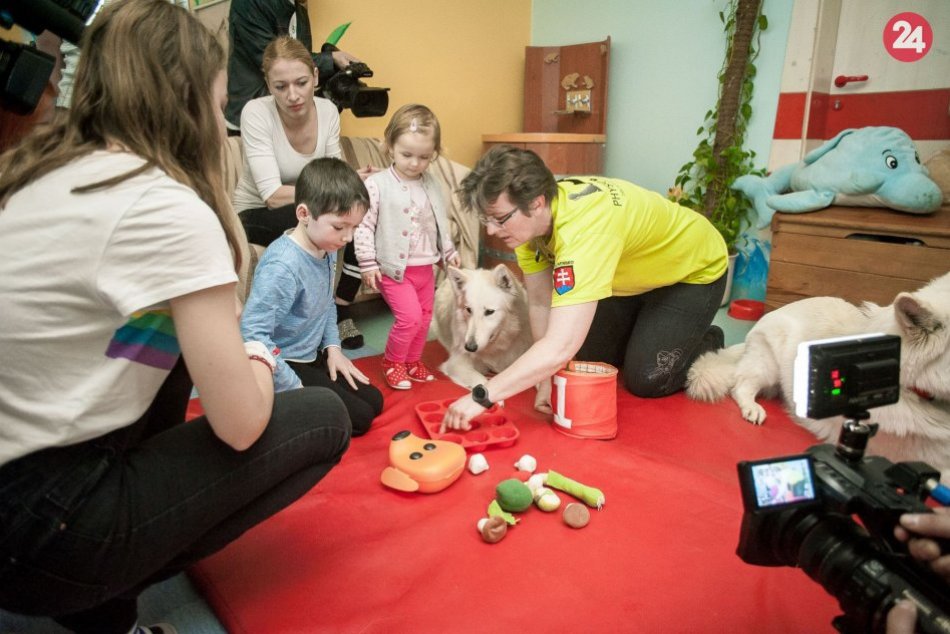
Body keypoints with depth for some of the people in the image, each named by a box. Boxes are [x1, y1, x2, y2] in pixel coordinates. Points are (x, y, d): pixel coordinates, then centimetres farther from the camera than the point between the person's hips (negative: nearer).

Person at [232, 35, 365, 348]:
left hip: (307, 212, 5)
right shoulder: (256, 113, -22)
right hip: (256, 214, -5)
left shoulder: (327, 110, -9)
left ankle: (340, 311, -2)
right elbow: (273, 195, -27)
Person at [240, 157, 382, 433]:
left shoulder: (327, 251, -3)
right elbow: (252, 334, -33)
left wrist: (333, 347, 4)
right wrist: (294, 390, -27)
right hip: (285, 366, -9)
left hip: (312, 358, 9)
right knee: (359, 418, -9)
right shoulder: (282, 266, -30)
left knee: (374, 402, 12)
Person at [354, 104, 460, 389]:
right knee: (410, 316, -11)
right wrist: (368, 263, -14)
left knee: (424, 317, 14)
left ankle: (412, 361, 35)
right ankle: (392, 361, 13)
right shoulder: (377, 184, -12)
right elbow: (364, 225, -12)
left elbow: (440, 222, 17)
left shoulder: (431, 185, 5)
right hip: (393, 267, -6)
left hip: (425, 267, 6)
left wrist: (449, 252, 20)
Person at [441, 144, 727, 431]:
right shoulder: (529, 219, -21)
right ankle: (647, 335, 33)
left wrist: (481, 397, -49)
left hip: (694, 269, -6)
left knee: (646, 380, -10)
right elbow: (540, 303, -14)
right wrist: (547, 379, -21)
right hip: (633, 273, 7)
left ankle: (708, 344, 18)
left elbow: (560, 348, -50)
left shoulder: (583, 227, -45)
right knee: (590, 360, 6)